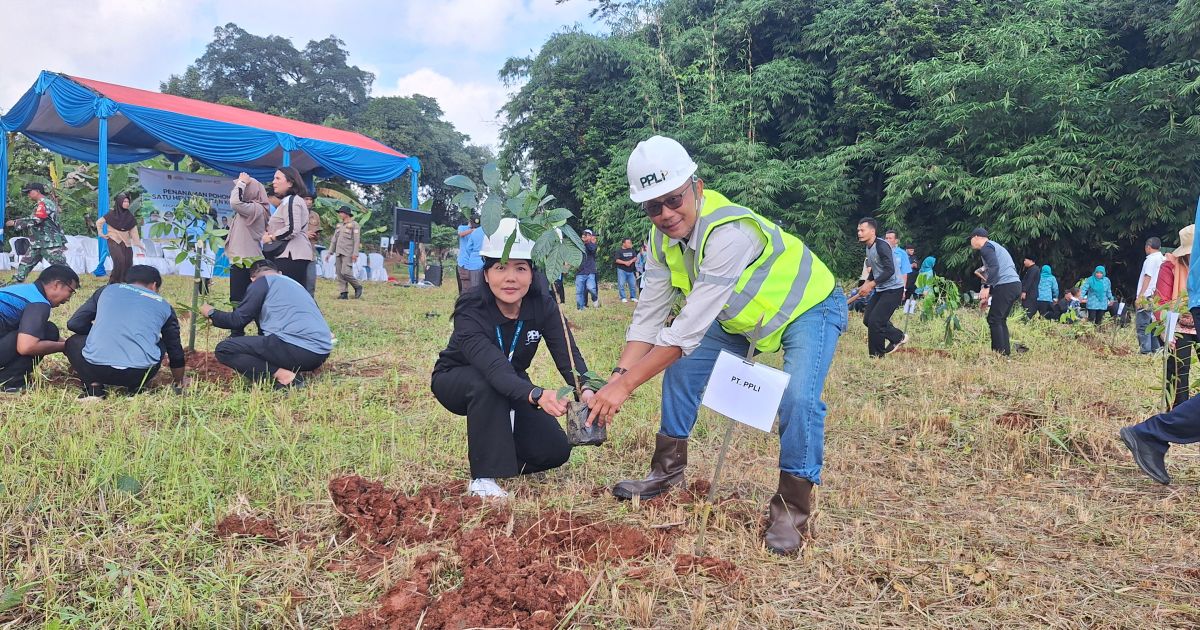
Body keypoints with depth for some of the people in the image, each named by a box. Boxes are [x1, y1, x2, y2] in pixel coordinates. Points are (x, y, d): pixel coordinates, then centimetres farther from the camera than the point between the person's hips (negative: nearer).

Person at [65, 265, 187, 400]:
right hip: (139, 374, 1)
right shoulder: (163, 305, 21)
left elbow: (74, 324, 18)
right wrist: (179, 382, 46)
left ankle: (94, 387, 9)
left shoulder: (108, 289, 20)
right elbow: (175, 349, 29)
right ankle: (136, 388, 14)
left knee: (73, 343, 32)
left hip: (96, 368, -1)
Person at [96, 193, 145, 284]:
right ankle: (113, 283, -9)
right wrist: (101, 233, 2)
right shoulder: (112, 214, -3)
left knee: (128, 263, -3)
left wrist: (138, 244, -1)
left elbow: (134, 231, 5)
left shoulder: (130, 216, 7)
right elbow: (99, 222, 6)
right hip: (114, 241, -4)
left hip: (126, 242, 4)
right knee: (120, 261, -21)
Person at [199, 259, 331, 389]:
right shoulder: (295, 284, 28)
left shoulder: (262, 281, 6)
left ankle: (283, 376, -12)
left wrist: (211, 313, 23)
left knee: (224, 349, 2)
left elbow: (237, 320, 7)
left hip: (296, 349, -8)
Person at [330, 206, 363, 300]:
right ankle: (343, 293, 3)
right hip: (339, 253, 7)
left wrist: (355, 254, -17)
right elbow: (334, 240, 20)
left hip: (348, 253, -7)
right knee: (340, 274, 1)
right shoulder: (339, 225, 17)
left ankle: (358, 287, 2)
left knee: (345, 273, -18)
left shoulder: (354, 225, -3)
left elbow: (356, 240, -9)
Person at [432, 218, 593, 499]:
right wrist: (537, 395, -67)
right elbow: (494, 367, -49)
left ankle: (500, 450, 19)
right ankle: (483, 476, -24)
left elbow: (567, 353, -29)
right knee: (486, 383, -39)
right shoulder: (470, 311, -34)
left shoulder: (542, 305, -20)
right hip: (455, 381, -4)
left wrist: (585, 390, -51)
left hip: (511, 388, 4)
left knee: (555, 450, -12)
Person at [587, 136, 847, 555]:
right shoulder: (663, 238, -15)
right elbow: (648, 316, -12)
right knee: (681, 367, 3)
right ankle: (668, 469, 19)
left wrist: (625, 385, -40)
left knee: (798, 398, -28)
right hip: (743, 316, 8)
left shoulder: (730, 233, -40)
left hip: (809, 307, -7)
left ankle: (792, 508, -11)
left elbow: (690, 328, -42)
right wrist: (619, 375, -27)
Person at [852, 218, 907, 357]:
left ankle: (876, 356, 4)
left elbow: (890, 270, -27)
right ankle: (898, 337, 21)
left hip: (893, 289, -10)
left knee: (874, 322, -13)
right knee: (867, 319, 9)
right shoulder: (868, 247, 9)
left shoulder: (881, 245, -20)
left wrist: (871, 284, -25)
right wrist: (866, 284, 9)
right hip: (880, 289, 10)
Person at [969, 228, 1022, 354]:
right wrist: (987, 296, 30)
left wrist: (986, 287, -26)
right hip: (1015, 284, 9)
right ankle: (1006, 352, 11)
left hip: (1005, 286, -9)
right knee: (1000, 320, 13)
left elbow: (994, 267, -20)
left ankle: (1000, 353, -11)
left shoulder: (986, 247, -2)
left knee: (994, 320, -8)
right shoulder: (995, 246, 28)